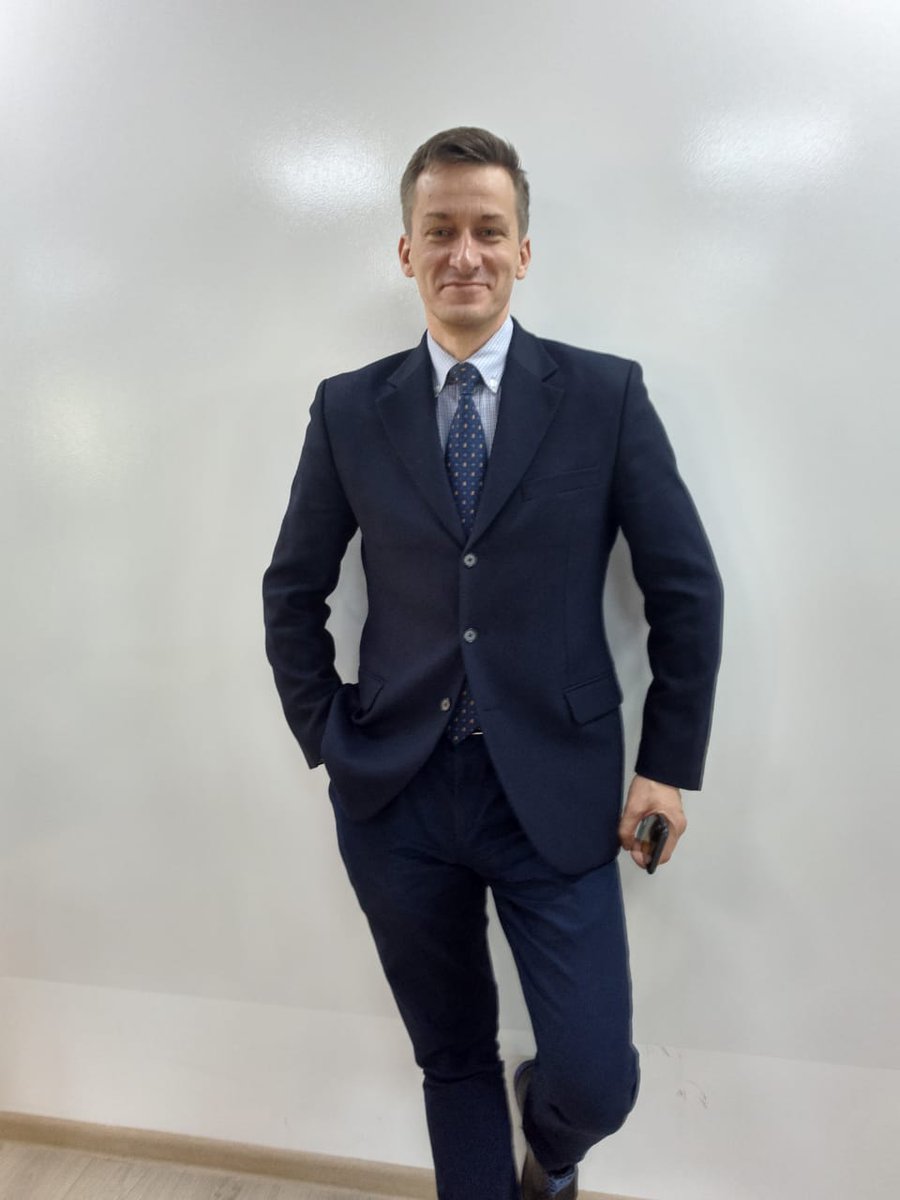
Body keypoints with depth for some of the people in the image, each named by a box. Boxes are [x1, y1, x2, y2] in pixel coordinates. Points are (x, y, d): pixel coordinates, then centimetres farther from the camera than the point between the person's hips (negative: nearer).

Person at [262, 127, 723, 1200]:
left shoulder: (606, 395, -2)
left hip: (557, 791, -1)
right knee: (452, 1065, 17)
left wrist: (668, 765, 0)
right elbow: (293, 591, 9)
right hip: (394, 791, 2)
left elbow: (686, 588, 1)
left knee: (596, 1082, 3)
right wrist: (328, 740, 4)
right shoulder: (348, 408, 3)